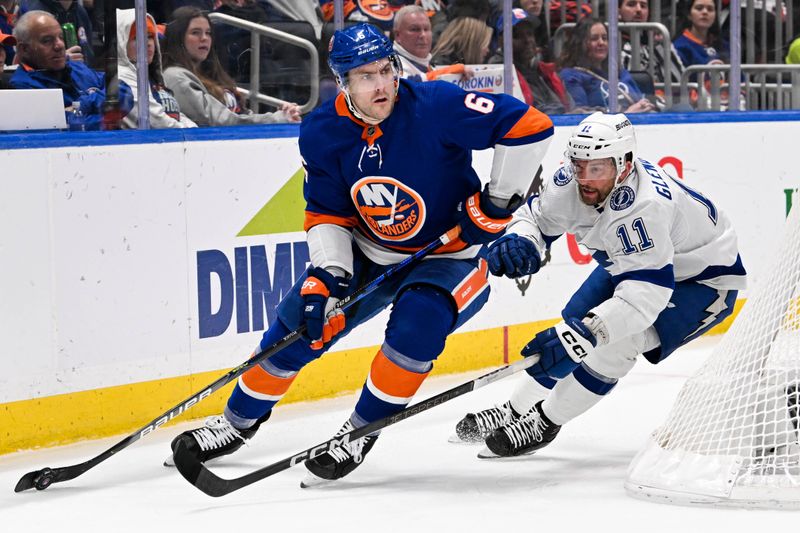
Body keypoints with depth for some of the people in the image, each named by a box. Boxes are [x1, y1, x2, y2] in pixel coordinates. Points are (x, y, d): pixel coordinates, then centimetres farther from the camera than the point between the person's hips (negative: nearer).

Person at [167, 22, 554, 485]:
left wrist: (498, 201, -22)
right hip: (367, 254, 4)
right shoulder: (322, 133, -12)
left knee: (419, 319, -32)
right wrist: (326, 277, -19)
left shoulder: (436, 107, -27)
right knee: (299, 322, -3)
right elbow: (326, 214, -4)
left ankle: (361, 431, -13)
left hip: (447, 257, -4)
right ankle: (238, 424, 21)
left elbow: (530, 125, -27)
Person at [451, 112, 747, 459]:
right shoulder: (571, 182, -20)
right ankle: (515, 411, 30)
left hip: (702, 278, -8)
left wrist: (583, 335, -55)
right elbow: (536, 215, -1)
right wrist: (517, 241, -26)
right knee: (572, 323, 10)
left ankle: (545, 422, -8)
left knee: (619, 338, -25)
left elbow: (647, 291, -46)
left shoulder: (643, 205, -42)